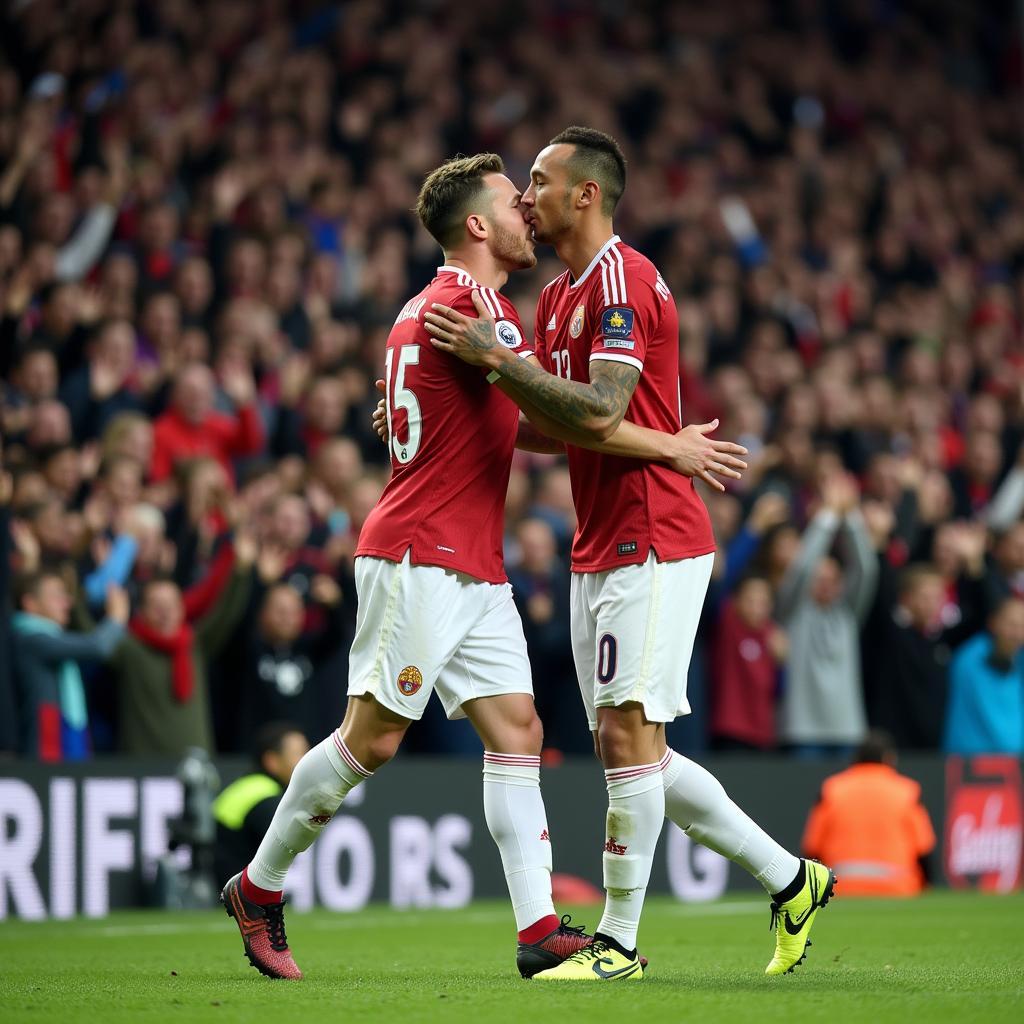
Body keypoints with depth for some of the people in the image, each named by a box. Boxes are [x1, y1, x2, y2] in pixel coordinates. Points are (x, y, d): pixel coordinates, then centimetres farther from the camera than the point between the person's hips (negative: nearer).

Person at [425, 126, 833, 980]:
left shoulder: (623, 280, -13)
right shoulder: (560, 296, 17)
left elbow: (599, 414, -23)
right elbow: (557, 423, 18)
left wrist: (496, 357, -19)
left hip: (651, 545, -10)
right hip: (600, 551, 10)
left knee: (627, 734, -10)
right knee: (630, 752, 9)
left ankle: (619, 942, -4)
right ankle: (789, 877, 18)